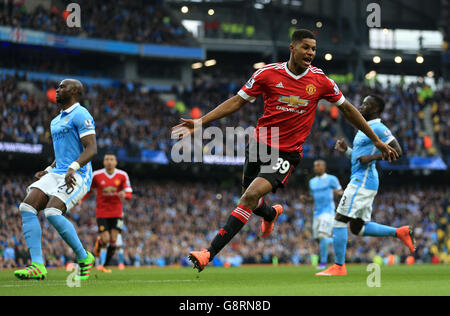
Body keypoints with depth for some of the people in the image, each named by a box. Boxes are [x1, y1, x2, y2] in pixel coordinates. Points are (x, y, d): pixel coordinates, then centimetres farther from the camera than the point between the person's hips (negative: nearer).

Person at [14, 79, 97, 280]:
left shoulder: (80, 115, -6)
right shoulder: (56, 121, 24)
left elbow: (91, 149, -16)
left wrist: (73, 168, -30)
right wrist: (47, 171, 19)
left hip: (77, 176, -9)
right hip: (57, 173, 9)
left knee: (52, 213, -27)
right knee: (27, 208, -13)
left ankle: (84, 258, -8)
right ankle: (37, 266, -19)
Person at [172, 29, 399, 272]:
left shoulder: (320, 80, -2)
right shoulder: (268, 73, -4)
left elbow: (346, 108, 10)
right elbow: (237, 101, 1)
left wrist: (377, 141, 12)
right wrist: (199, 123, -7)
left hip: (287, 154, -2)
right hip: (259, 144, 2)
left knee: (252, 195, -21)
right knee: (251, 199, 16)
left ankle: (209, 253, -23)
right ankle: (271, 214, 56)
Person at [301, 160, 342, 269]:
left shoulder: (331, 179, -3)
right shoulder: (312, 182, 15)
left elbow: (341, 192, 0)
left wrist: (338, 192, -23)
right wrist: (305, 198, 3)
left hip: (328, 211, -7)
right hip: (317, 212, 7)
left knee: (322, 236, -19)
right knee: (318, 238, 3)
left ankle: (323, 261, -12)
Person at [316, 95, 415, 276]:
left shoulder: (378, 128, -10)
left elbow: (397, 151, -17)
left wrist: (371, 158, -23)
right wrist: (345, 150, 12)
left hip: (363, 181, -10)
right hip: (360, 181, 10)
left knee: (340, 221, -8)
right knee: (358, 228, 11)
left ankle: (339, 267, -4)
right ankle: (399, 232, 13)